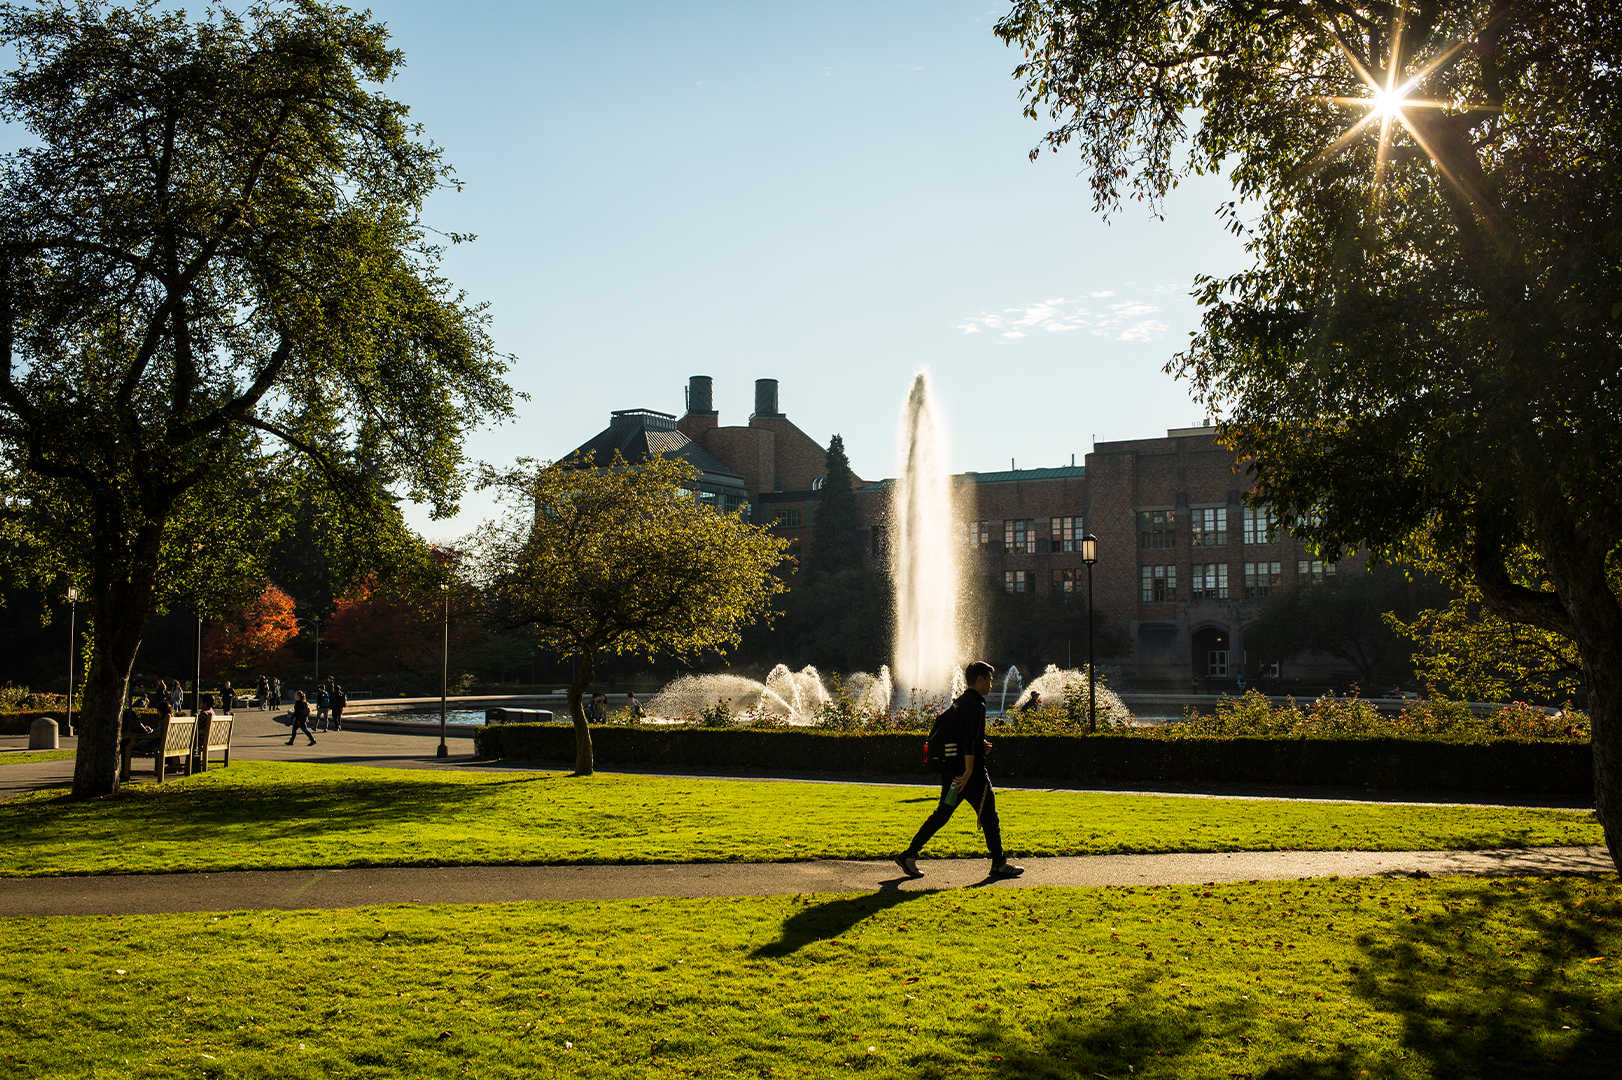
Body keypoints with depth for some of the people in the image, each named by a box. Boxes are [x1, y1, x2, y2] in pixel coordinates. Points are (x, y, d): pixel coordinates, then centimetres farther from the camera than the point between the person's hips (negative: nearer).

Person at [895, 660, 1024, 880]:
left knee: (941, 815, 12)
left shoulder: (959, 702, 16)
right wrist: (969, 770, -23)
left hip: (950, 770, 9)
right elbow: (970, 740, -21)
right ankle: (999, 864, 12)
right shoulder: (975, 704, -13)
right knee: (989, 816, 3)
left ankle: (909, 855, 9)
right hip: (972, 773, -9)